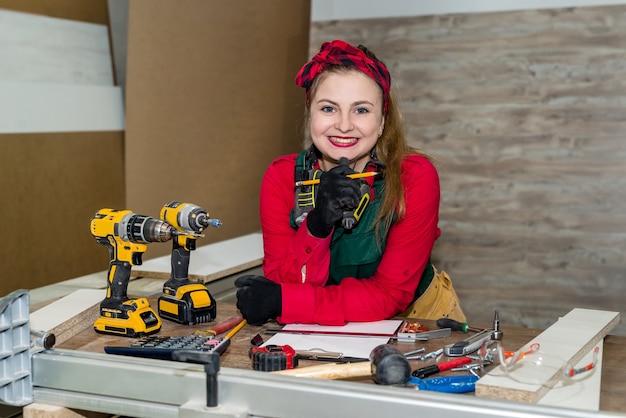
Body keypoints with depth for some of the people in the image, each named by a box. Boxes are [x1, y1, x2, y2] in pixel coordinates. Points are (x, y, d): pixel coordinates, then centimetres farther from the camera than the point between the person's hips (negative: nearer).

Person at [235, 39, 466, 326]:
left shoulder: (415, 177, -17)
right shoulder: (281, 178, -10)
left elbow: (391, 294, -17)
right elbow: (282, 285, -15)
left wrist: (282, 301, -24)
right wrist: (317, 225, -32)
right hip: (324, 336, 1)